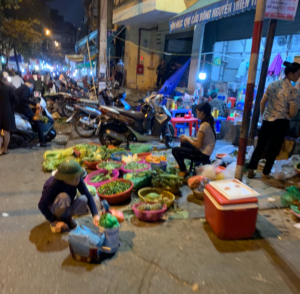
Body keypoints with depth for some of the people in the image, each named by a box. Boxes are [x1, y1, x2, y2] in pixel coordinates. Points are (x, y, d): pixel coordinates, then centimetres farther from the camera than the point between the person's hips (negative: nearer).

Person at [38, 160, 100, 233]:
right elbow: (41, 205, -23)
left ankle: (67, 217, 1)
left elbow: (88, 196, -22)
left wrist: (95, 215, -34)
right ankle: (56, 220, -8)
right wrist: (55, 221, -22)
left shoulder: (78, 180, -23)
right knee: (63, 197, -37)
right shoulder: (53, 185, -33)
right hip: (53, 208, -4)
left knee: (83, 200, -28)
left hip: (66, 208, 4)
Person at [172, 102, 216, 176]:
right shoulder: (209, 121, 3)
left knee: (175, 150, -4)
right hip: (206, 151, 10)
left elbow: (198, 145, -22)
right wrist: (188, 138, 5)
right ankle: (181, 165, 37)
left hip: (203, 154, -10)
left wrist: (187, 138, -7)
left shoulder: (204, 125, -25)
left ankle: (183, 171, 13)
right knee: (184, 142, 27)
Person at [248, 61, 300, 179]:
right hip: (281, 123, -5)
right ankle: (266, 174, 18)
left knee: (260, 146, 13)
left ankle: (251, 170, 14)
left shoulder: (272, 85, 3)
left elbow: (262, 103, 7)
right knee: (274, 149, 9)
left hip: (267, 120, 5)